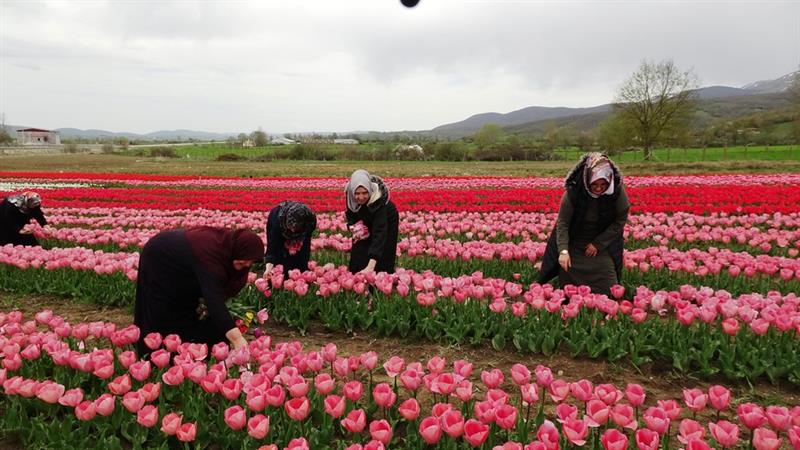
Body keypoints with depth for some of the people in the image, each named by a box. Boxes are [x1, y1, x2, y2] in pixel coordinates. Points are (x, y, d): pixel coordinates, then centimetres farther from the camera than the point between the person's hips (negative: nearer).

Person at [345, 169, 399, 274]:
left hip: (387, 222, -4)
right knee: (358, 255, 1)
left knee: (382, 261, -5)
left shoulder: (378, 200, -43)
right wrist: (354, 226, -28)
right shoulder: (349, 192, -28)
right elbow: (350, 212, -6)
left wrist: (371, 266, -58)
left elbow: (379, 232, -50)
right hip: (366, 221, 5)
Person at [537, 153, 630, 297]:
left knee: (608, 290, -2)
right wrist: (563, 251, -34)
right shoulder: (573, 192, -25)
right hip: (574, 246, -1)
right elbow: (562, 223, -20)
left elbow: (621, 219, -9)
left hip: (603, 244, 1)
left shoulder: (618, 191, -21)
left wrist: (598, 244, -14)